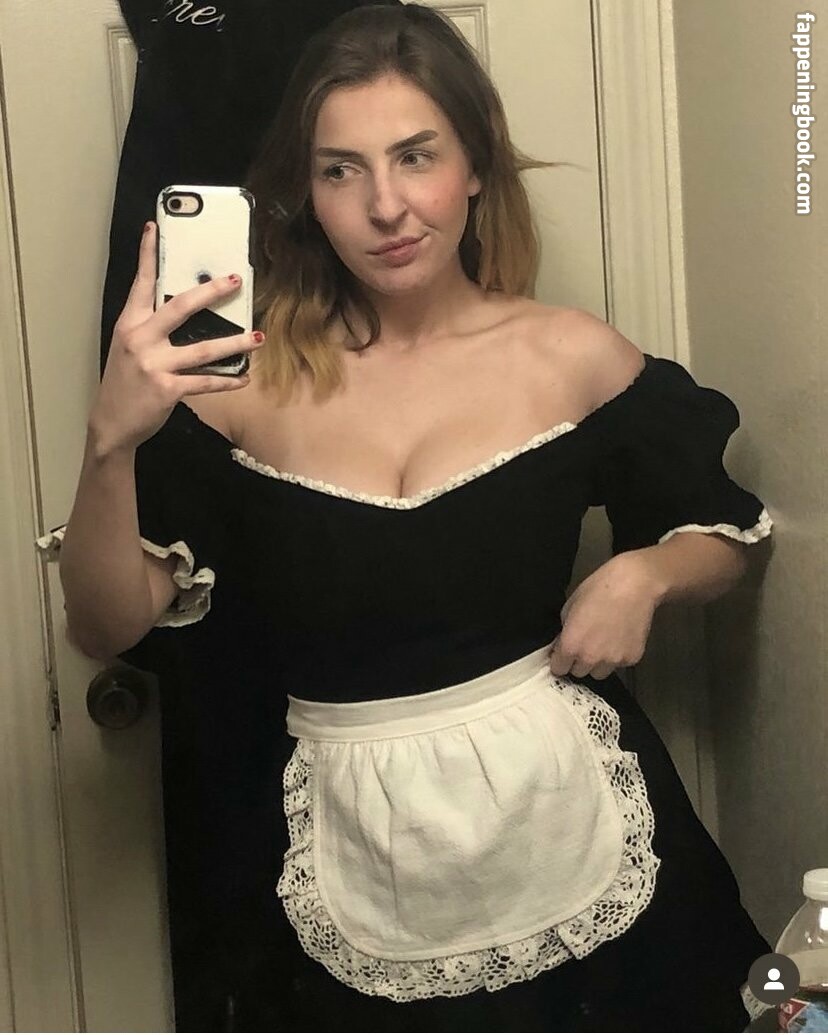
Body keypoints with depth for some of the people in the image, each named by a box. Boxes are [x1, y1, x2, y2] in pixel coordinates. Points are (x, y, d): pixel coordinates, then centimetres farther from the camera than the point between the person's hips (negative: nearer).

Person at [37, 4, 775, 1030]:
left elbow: (722, 538, 9)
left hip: (562, 812, 1)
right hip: (345, 849, 0)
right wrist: (111, 439, -26)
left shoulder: (573, 357, -5)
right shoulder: (247, 377, -8)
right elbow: (105, 627, -10)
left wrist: (645, 573, -12)